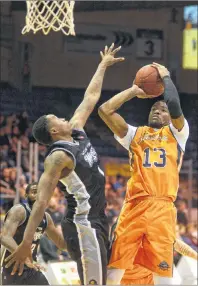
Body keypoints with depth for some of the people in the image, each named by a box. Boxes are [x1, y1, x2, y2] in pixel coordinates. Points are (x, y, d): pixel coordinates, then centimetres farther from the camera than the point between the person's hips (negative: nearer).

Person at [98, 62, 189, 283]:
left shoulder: (177, 133, 15)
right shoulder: (135, 134, 22)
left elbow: (174, 105, -6)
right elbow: (105, 110, 12)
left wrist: (166, 77, 9)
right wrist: (134, 91, 20)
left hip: (162, 207, -2)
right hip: (134, 205, 2)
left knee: (162, 269, -7)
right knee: (116, 264, -4)